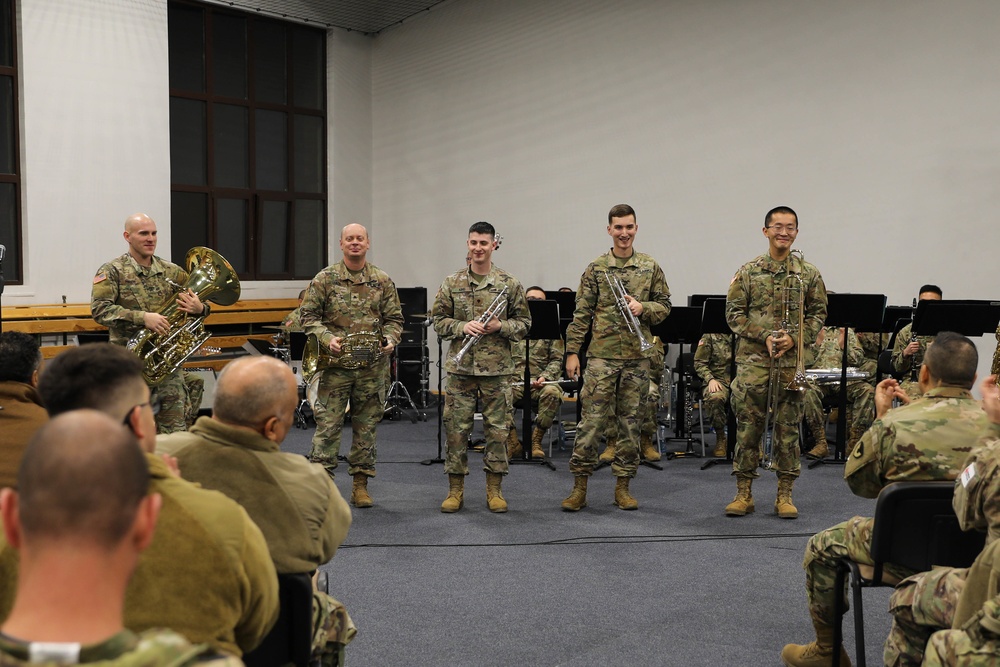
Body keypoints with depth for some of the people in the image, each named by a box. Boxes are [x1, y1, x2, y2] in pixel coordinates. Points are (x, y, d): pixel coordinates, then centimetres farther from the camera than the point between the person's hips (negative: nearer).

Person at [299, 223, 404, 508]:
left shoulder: (383, 280, 7)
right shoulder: (325, 279, 1)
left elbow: (394, 318, 10)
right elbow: (309, 315, 2)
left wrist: (390, 339, -9)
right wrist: (327, 338, -14)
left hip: (372, 366, 2)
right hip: (335, 365, -2)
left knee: (367, 425, 8)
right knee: (328, 424, -4)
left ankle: (360, 484, 17)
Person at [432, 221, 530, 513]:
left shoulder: (509, 283, 3)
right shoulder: (452, 283, 5)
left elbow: (524, 321, 6)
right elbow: (438, 319, 7)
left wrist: (501, 327, -12)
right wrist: (462, 327, -11)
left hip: (498, 368, 0)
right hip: (460, 367, 1)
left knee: (498, 429, 3)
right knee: (456, 429, 3)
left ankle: (494, 489, 15)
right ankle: (456, 490, 14)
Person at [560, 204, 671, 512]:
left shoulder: (650, 267, 7)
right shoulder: (595, 268, 3)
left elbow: (664, 305, 10)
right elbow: (582, 314, 2)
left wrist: (643, 307, -11)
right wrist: (572, 351, -3)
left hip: (637, 356, 2)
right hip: (602, 355, -2)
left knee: (630, 422, 7)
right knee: (591, 420, -3)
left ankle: (622, 486, 16)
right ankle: (580, 486, 5)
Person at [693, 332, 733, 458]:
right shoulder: (710, 336, 5)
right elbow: (699, 362, 2)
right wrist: (710, 379, -13)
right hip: (719, 380, -2)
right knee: (715, 397, -37)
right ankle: (720, 439, -14)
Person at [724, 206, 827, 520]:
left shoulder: (809, 273, 7)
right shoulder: (748, 271, 4)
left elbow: (818, 314, 8)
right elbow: (734, 313, 2)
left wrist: (794, 339, -8)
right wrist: (765, 336, -11)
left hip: (792, 362, 1)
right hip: (753, 360, -1)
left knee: (788, 428, 5)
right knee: (748, 426, 2)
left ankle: (785, 494, 14)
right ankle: (744, 493, 11)